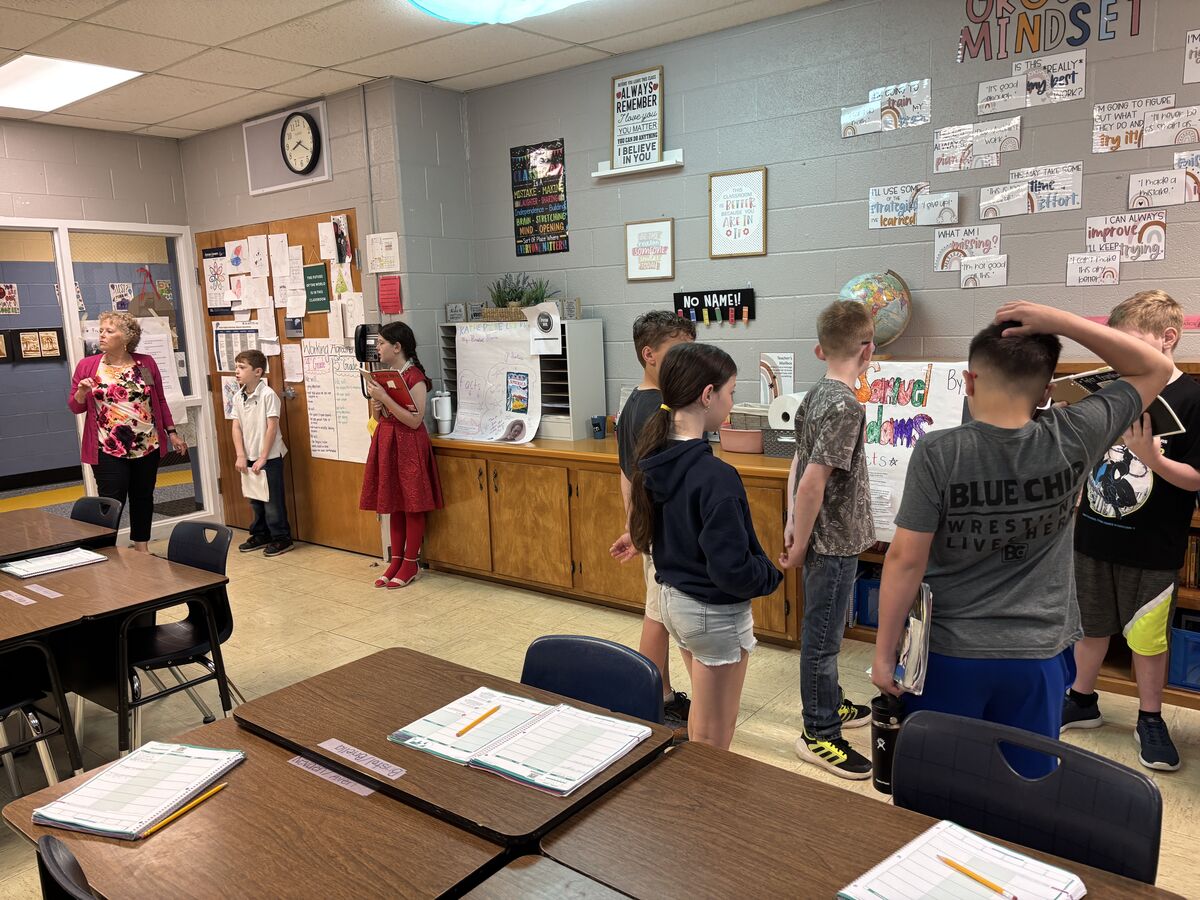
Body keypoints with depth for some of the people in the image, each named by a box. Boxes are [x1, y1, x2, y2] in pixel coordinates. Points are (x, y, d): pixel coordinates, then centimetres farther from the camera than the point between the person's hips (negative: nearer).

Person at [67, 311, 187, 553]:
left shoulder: (146, 363, 3)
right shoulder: (87, 365, -1)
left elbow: (160, 401, 10)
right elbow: (75, 407, 4)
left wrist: (171, 433, 9)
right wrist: (82, 392, -18)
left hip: (147, 446, 2)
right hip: (108, 450, -2)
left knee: (143, 498, 13)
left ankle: (142, 547, 27)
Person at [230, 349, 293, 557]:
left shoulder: (268, 394, -15)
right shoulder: (238, 397, 4)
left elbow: (272, 427, -15)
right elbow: (236, 427, 5)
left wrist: (262, 458, -15)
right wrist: (241, 456, -4)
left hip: (270, 457, -6)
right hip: (249, 458, 7)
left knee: (273, 500, -1)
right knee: (255, 500, 16)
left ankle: (281, 538, 10)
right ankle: (260, 535, 29)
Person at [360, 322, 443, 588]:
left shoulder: (415, 377, -13)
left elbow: (415, 421, -20)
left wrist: (385, 398, -21)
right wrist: (376, 406, -3)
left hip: (408, 445, -8)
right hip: (386, 443, 8)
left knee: (412, 505, 2)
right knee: (394, 504, 13)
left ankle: (410, 564, 12)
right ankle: (396, 561, 21)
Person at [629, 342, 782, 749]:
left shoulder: (655, 459, -4)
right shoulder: (715, 476, -28)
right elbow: (731, 568, -27)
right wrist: (772, 576, -8)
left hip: (673, 598, 8)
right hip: (716, 612, -8)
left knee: (702, 715, 29)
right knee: (712, 741, 11)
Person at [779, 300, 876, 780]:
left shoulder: (815, 396, 5)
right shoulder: (846, 406, -22)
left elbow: (798, 464, 9)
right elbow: (813, 481, -25)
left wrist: (793, 524, 11)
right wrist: (801, 543, -17)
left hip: (822, 537, 9)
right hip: (834, 541, -9)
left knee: (826, 629, 23)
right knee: (822, 637, 3)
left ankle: (830, 704, 40)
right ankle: (819, 734, 16)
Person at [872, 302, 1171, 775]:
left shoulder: (937, 453, -17)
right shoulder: (1073, 441, -10)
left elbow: (905, 560, -16)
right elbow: (1157, 369, 5)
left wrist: (884, 653, -6)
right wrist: (1059, 321, -6)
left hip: (948, 654, -2)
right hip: (1036, 657, 2)